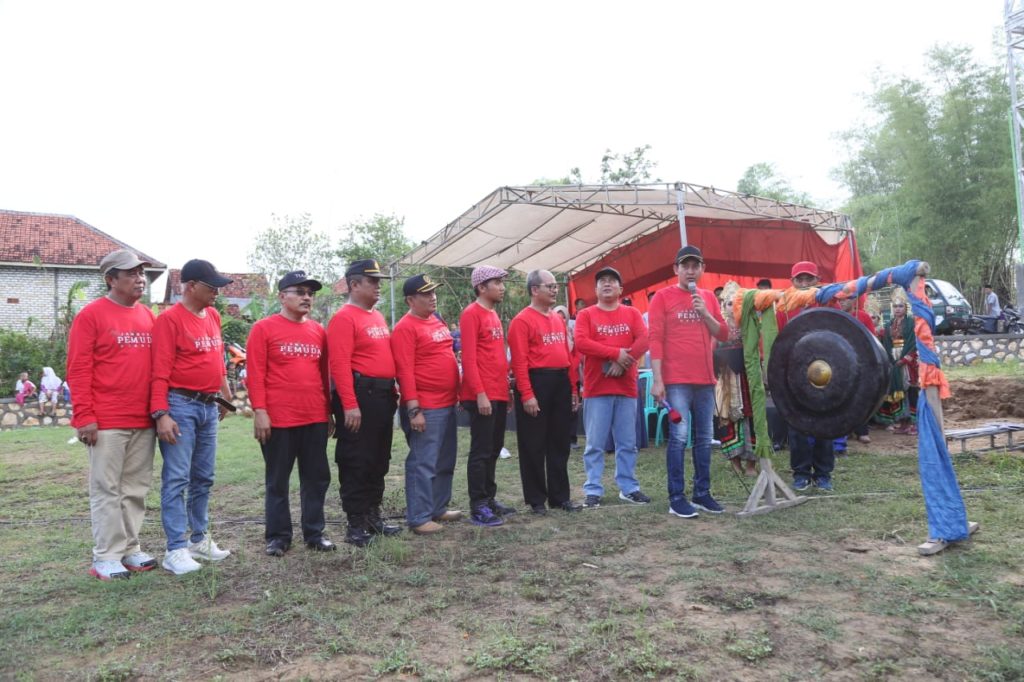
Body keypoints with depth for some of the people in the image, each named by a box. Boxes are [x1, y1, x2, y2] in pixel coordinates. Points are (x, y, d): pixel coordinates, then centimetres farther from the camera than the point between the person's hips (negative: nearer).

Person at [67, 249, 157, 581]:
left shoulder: (148, 316, 13)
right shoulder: (91, 315, -5)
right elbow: (78, 371, -8)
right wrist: (85, 417, -13)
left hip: (144, 420, 6)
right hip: (107, 422, -6)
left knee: (136, 488, 10)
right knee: (106, 490, 1)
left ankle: (130, 548, 20)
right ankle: (106, 557, 9)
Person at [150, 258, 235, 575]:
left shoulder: (213, 316, 12)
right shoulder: (170, 319, -10)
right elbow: (160, 371, -15)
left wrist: (225, 395, 22)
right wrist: (161, 414, -20)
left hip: (209, 406, 8)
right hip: (180, 406, -8)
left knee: (204, 477, 14)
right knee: (177, 479, -3)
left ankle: (200, 539, 25)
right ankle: (176, 549, 3)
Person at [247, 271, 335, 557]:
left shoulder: (318, 330, 11)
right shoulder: (264, 328, -3)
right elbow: (255, 373, -7)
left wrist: (328, 411, 14)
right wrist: (259, 411, -13)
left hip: (316, 418, 5)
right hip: (278, 419, -4)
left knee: (317, 477, 10)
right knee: (277, 480, 7)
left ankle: (314, 533, 22)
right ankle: (278, 536, 19)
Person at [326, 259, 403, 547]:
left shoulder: (377, 316, 17)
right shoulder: (344, 318, -11)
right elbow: (339, 364, -20)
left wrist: (392, 390, 17)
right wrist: (349, 405, -24)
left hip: (382, 395, 9)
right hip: (359, 395, -9)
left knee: (379, 461, 15)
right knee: (356, 462, -2)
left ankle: (373, 516, 27)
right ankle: (356, 524, 7)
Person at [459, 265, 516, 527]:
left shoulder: (494, 314, 17)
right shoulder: (471, 314, -10)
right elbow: (468, 358, -16)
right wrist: (480, 393, -21)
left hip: (499, 395, 9)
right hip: (482, 396, -9)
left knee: (494, 449, 14)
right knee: (481, 451, -4)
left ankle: (489, 499, 24)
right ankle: (477, 508, 3)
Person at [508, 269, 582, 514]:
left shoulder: (558, 318, 16)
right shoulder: (522, 320, -9)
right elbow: (519, 361, -15)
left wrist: (572, 388, 14)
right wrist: (527, 395, -20)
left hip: (560, 383, 8)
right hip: (536, 382, -7)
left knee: (560, 443, 13)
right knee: (534, 445, 2)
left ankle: (560, 496, 23)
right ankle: (536, 499, 12)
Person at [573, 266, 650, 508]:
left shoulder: (632, 313, 10)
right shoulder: (586, 314, 4)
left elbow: (644, 340, -3)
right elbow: (580, 343, -11)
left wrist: (622, 363, -15)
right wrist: (616, 354, -15)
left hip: (626, 388, 2)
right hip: (597, 388, -2)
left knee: (627, 443, 8)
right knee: (595, 444, 0)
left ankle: (629, 488, 18)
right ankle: (593, 491, 6)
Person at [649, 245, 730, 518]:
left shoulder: (709, 297, 13)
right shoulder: (663, 296, -2)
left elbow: (723, 334, 11)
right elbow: (655, 339, -8)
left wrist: (705, 313, -7)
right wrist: (657, 379, -14)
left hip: (705, 379, 6)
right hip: (676, 380, -5)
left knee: (704, 438, 10)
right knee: (679, 437, -7)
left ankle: (702, 493, 20)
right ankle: (676, 498, 1)